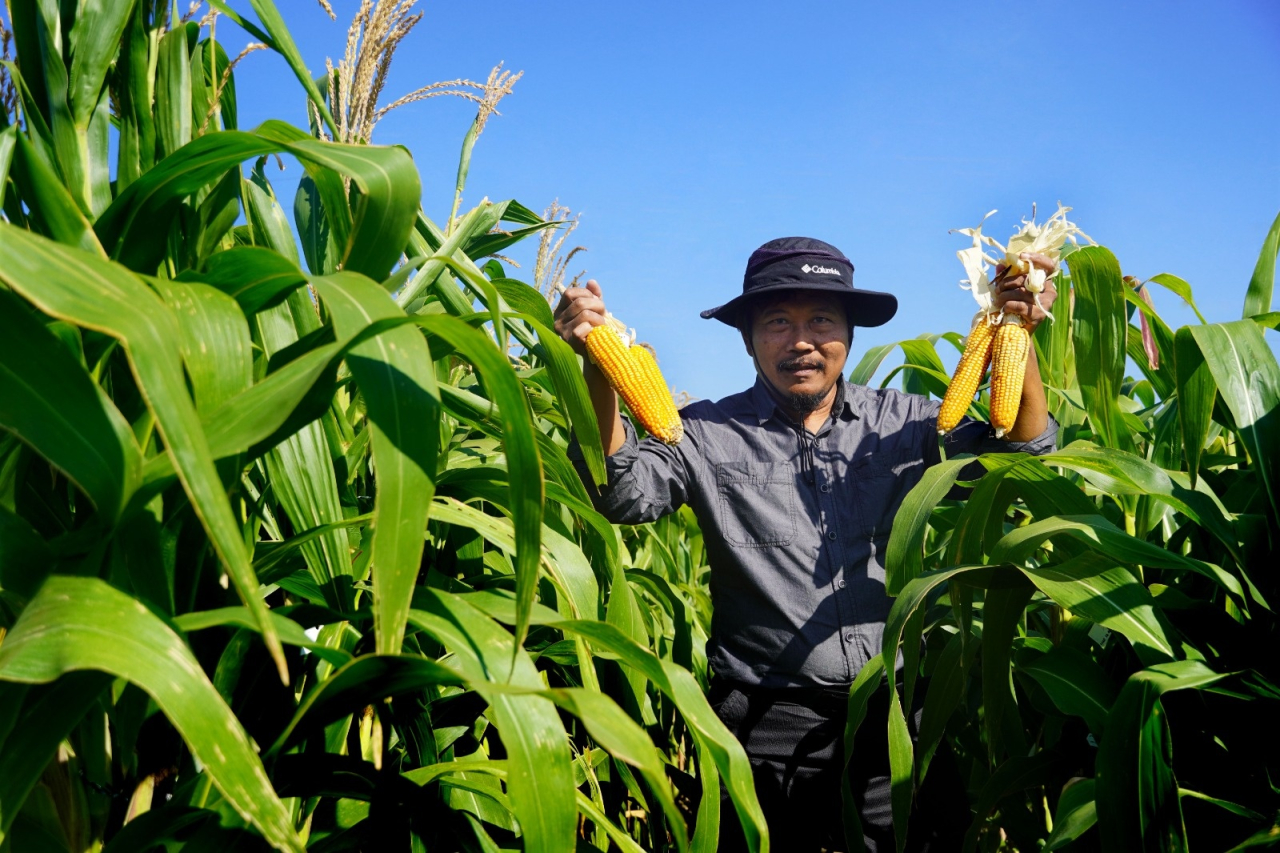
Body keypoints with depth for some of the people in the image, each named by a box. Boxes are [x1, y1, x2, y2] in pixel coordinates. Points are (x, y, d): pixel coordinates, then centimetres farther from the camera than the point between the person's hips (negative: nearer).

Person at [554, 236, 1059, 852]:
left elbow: (1022, 454, -1)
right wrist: (597, 372, -27)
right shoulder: (709, 437, 0)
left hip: (898, 715, 2)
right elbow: (624, 493, -14)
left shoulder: (902, 423, 6)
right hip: (769, 726, -2)